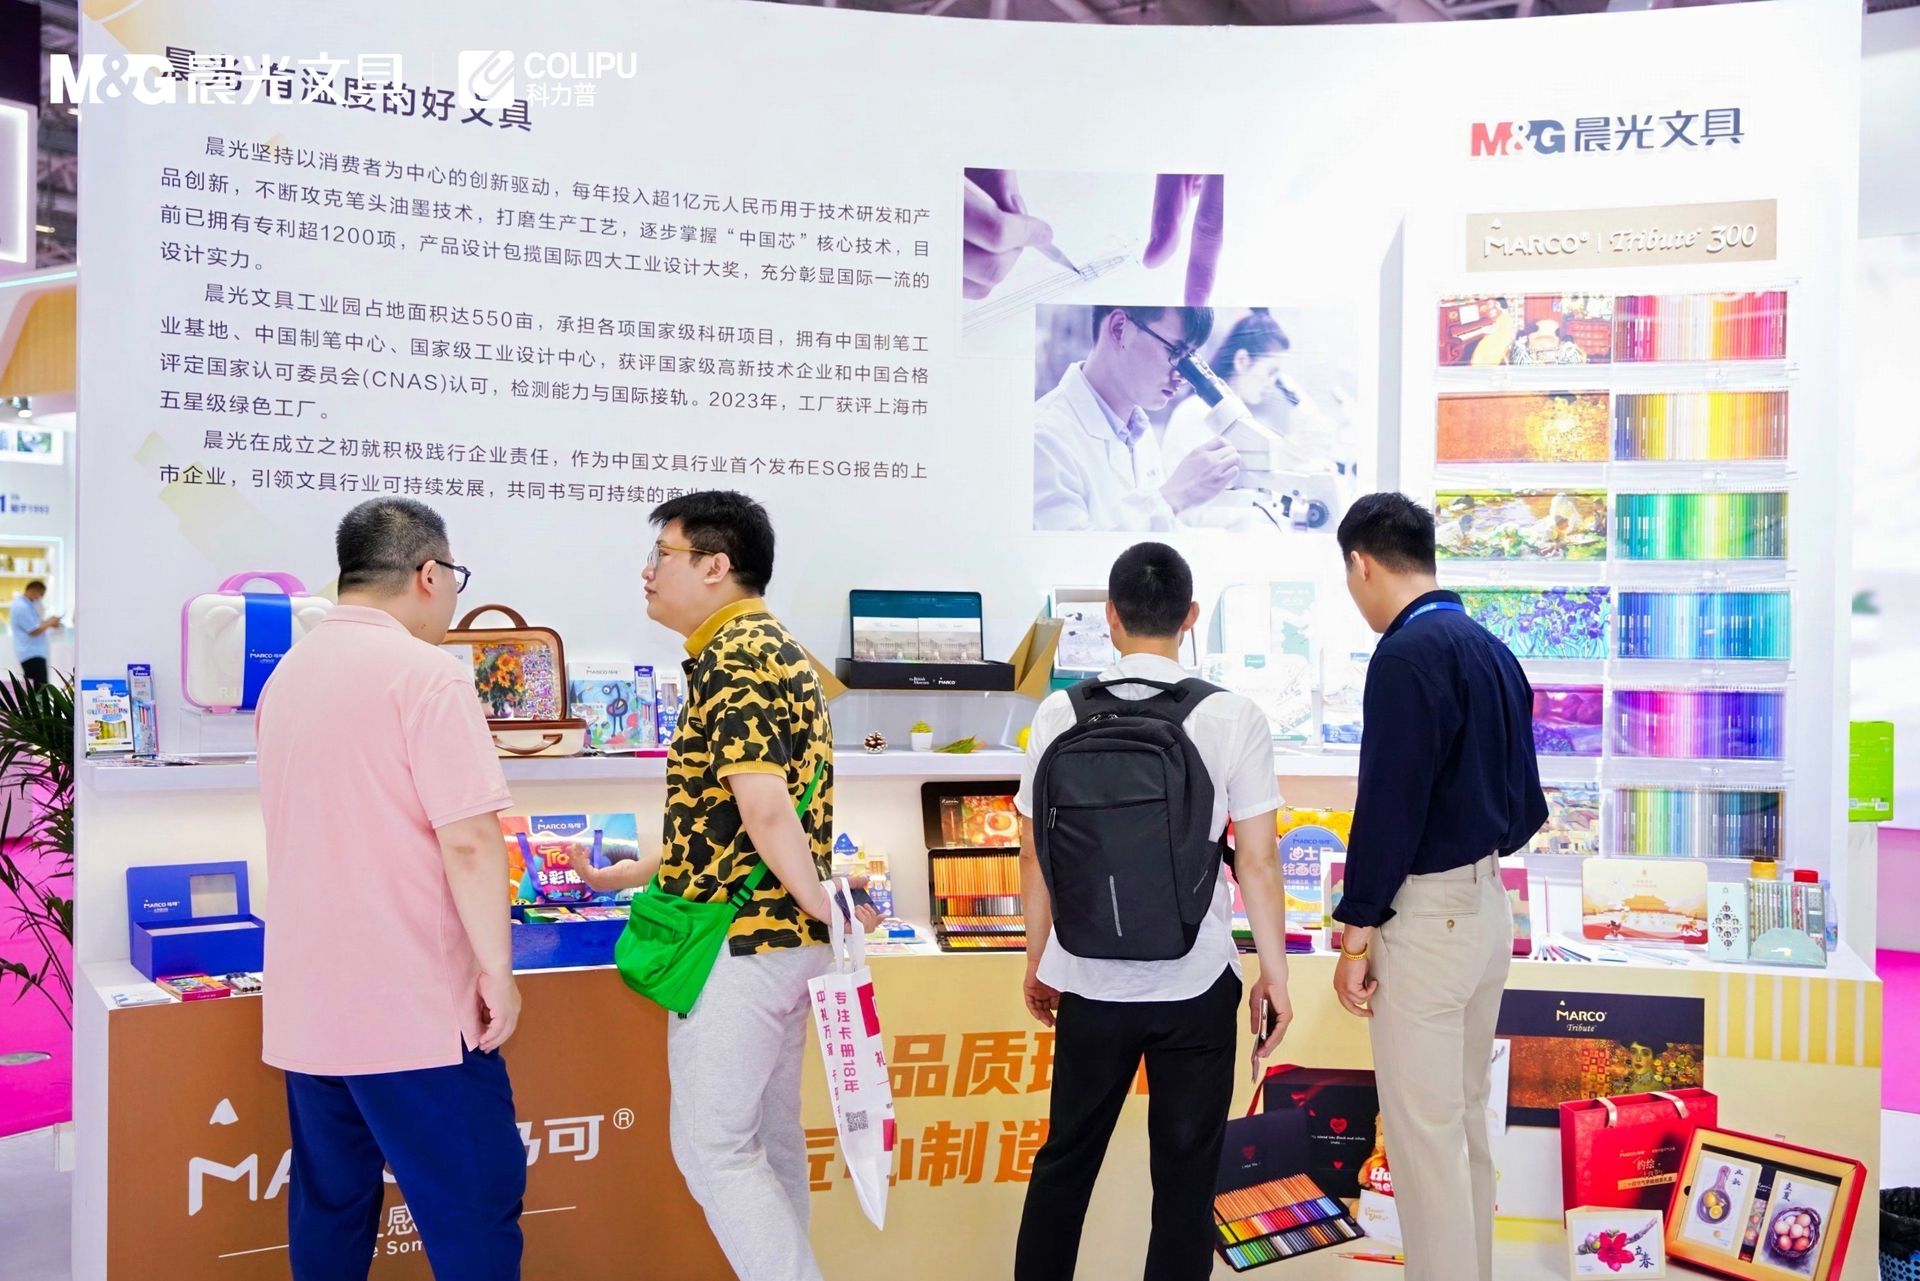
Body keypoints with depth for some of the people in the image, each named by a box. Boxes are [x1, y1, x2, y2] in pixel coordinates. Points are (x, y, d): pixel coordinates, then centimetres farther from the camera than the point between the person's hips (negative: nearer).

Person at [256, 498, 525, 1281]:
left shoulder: (288, 675, 12)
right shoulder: (425, 673, -14)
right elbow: (468, 839, -20)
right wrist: (497, 968, -11)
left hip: (306, 1002, 8)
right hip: (412, 1003, -8)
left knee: (329, 1205, 15)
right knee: (474, 1206, 1)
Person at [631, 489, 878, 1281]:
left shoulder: (732, 661, -16)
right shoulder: (769, 648, 15)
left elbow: (764, 809, -27)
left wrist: (824, 909, -18)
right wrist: (642, 874, 26)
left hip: (740, 941, -10)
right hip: (777, 935, 10)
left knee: (710, 1145, -1)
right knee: (767, 1140, 16)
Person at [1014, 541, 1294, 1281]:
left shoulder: (1061, 715, -5)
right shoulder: (1233, 718, -8)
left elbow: (1035, 856, 1)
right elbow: (1257, 861, -6)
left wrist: (1038, 959, 15)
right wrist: (1274, 972, 6)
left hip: (1091, 981, 2)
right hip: (1196, 984, -1)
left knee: (1065, 1159, 18)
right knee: (1184, 1171, 12)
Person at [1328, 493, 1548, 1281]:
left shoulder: (1406, 655, -18)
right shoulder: (1493, 651, 9)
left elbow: (1388, 806, -20)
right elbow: (1526, 806, 13)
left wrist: (1356, 931, -13)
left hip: (1426, 916, -9)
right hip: (1487, 907, 9)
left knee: (1423, 1133, 2)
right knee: (1465, 1117, 18)